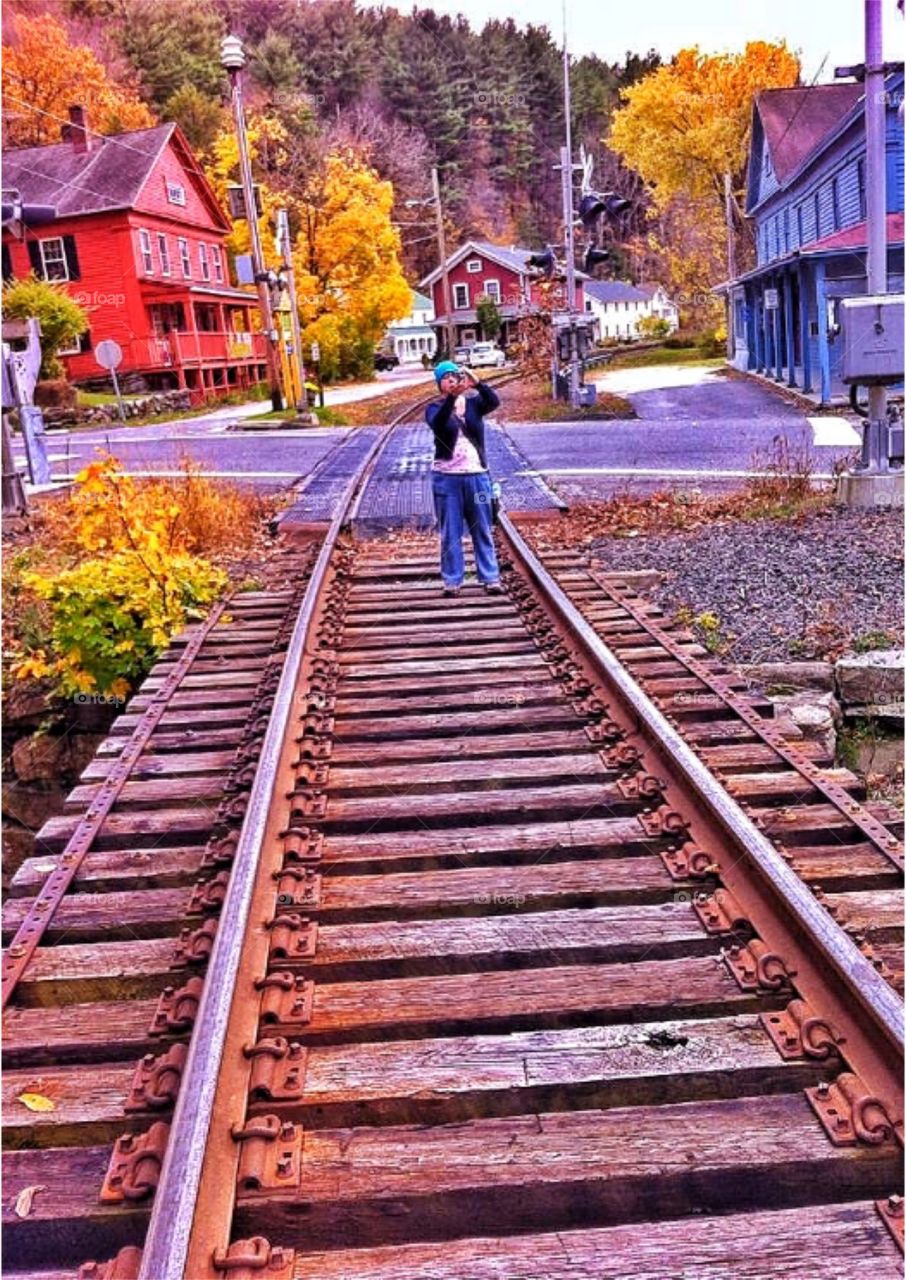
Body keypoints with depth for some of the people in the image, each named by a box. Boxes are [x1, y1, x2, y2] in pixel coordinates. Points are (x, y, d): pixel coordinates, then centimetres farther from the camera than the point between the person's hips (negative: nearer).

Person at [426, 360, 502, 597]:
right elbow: (438, 423, -21)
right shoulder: (435, 408, 2)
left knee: (482, 530, 7)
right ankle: (452, 580, 9)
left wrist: (477, 383, -32)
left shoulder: (474, 403, 6)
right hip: (446, 477, -1)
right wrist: (452, 397, -36)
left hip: (477, 474, 1)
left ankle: (491, 578, 11)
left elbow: (494, 401, -15)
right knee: (450, 532, 4)